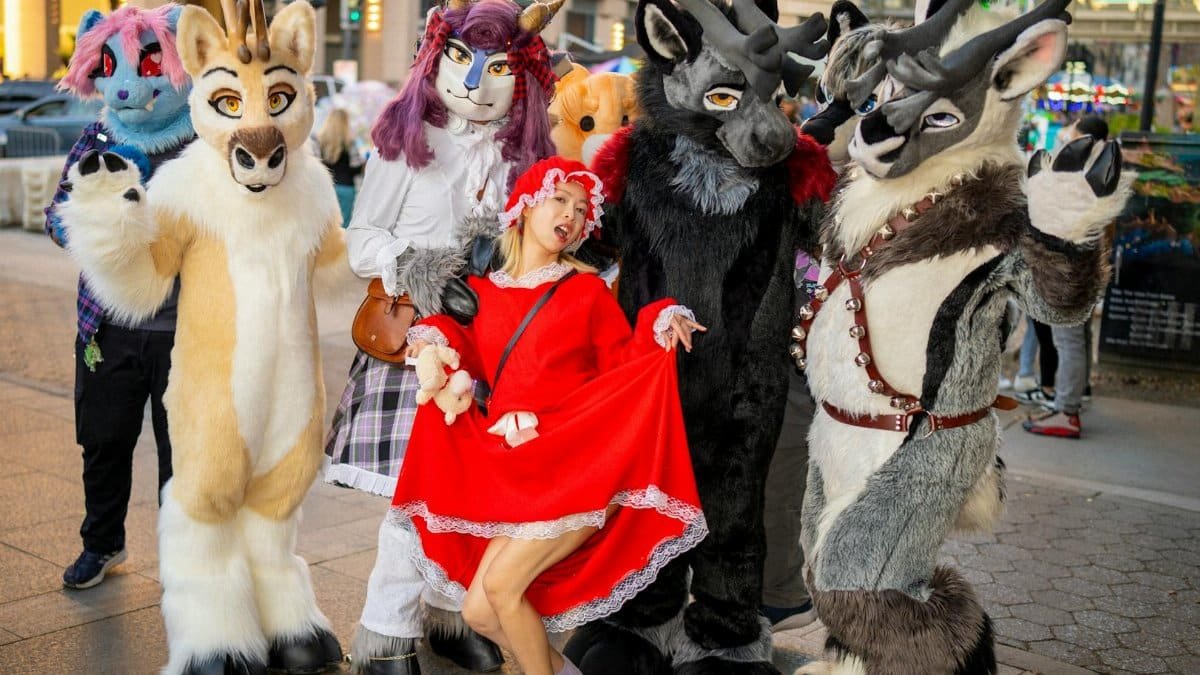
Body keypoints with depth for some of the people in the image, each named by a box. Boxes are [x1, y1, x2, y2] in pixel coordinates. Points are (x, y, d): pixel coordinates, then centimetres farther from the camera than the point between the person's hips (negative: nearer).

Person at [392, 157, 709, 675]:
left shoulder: (587, 290, 5)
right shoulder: (483, 291, 13)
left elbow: (623, 369, 4)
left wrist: (659, 326, -12)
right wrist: (435, 337, 4)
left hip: (578, 467, -4)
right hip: (509, 472, 4)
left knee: (499, 585, -17)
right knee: (479, 612, -2)